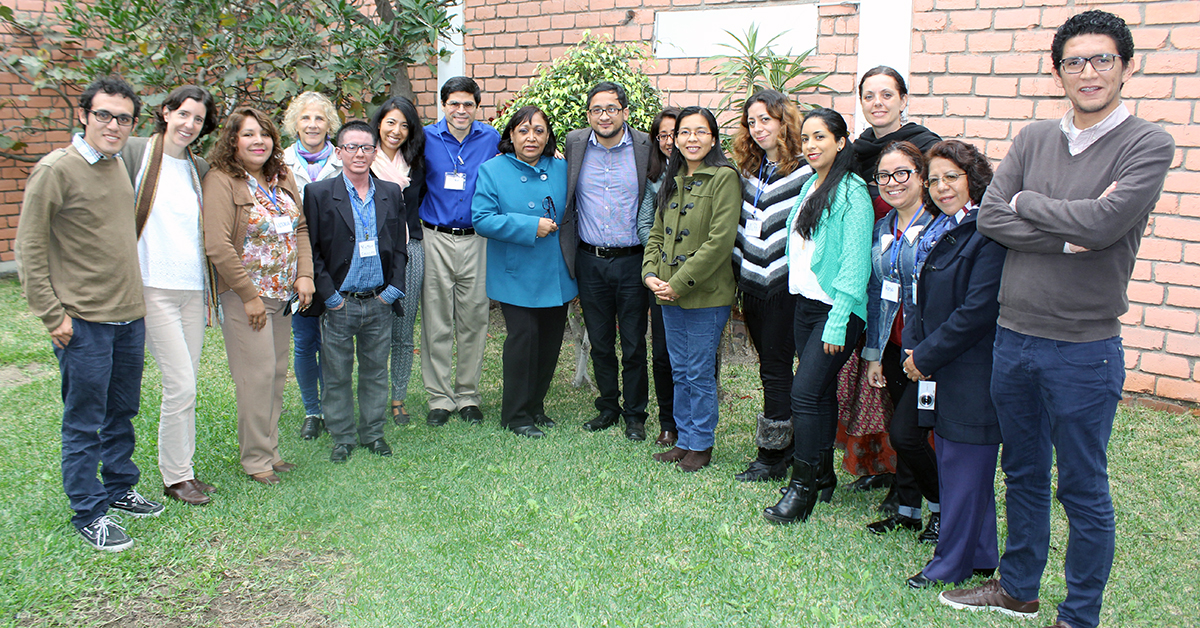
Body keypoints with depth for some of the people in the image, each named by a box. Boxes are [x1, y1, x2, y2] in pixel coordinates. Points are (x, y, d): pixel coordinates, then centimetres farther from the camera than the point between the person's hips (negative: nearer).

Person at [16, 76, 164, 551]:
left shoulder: (119, 166, 11)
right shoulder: (56, 169, -11)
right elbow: (30, 249, -10)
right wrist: (52, 316, -12)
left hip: (129, 315, 7)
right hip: (83, 320, -7)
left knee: (122, 413, 17)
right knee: (84, 422, 3)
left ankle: (119, 489, 32)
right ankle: (89, 513, 13)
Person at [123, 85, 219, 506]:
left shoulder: (200, 169, 13)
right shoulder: (135, 152, -3)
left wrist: (210, 292, 16)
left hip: (193, 289, 5)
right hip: (153, 287, -5)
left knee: (185, 385, 10)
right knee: (181, 385, -7)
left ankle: (184, 470, 21)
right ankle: (175, 477, 8)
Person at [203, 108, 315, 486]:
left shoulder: (282, 178, 11)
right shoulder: (221, 181, -11)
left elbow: (301, 229, 15)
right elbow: (217, 246, -18)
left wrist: (304, 275, 1)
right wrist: (249, 295, -16)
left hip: (283, 294, 7)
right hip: (244, 295, -7)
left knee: (277, 373, 11)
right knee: (257, 374, -5)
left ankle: (270, 450, 22)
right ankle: (256, 459, 8)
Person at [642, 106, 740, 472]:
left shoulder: (724, 178, -10)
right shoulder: (673, 181, 13)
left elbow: (720, 240, -18)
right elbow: (657, 233, 15)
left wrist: (679, 283, -17)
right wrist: (651, 274, -2)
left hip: (706, 294, -7)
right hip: (669, 294, 7)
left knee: (700, 373, 2)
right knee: (680, 371, 15)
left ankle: (701, 445, 17)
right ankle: (684, 440, 27)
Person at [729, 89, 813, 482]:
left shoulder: (805, 172, -9)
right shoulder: (749, 172, 13)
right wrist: (740, 275, 13)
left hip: (784, 287, -7)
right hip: (753, 287, 7)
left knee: (776, 371, -1)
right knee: (770, 368, 13)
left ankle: (772, 457, 9)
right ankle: (785, 447, 25)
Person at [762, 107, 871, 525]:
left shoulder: (852, 192, -11)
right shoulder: (810, 186, 14)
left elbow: (855, 263, -16)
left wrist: (837, 323, -18)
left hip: (837, 308, -7)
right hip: (806, 302, 8)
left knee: (805, 392, -10)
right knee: (821, 392, 14)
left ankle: (803, 488, 0)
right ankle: (823, 474, 26)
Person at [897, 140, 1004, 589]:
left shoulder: (989, 233, -17)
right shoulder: (937, 230, 12)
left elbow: (978, 311, -21)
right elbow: (919, 296, 16)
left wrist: (926, 355, -14)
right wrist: (914, 348, 1)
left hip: (973, 375, -9)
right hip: (939, 369, 9)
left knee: (964, 465, 2)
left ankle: (952, 564, 16)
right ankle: (980, 558, 31)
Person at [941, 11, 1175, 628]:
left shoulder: (1148, 145, -7)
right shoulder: (1033, 139, 6)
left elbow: (1104, 223, -22)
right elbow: (990, 217, -5)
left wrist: (1026, 203, -8)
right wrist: (1068, 235, -15)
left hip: (1083, 350, -5)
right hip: (1013, 338, 5)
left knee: (1083, 489, 7)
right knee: (1023, 475, 19)